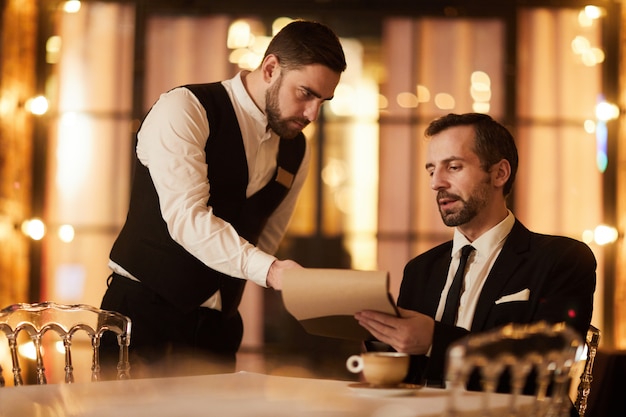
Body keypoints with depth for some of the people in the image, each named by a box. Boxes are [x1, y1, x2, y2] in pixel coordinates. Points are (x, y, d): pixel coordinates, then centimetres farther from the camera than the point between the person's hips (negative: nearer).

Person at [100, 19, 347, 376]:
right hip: (146, 312, -6)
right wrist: (270, 271, -36)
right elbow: (186, 216, -25)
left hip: (217, 326, 6)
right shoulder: (184, 109, -13)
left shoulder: (296, 152, 8)